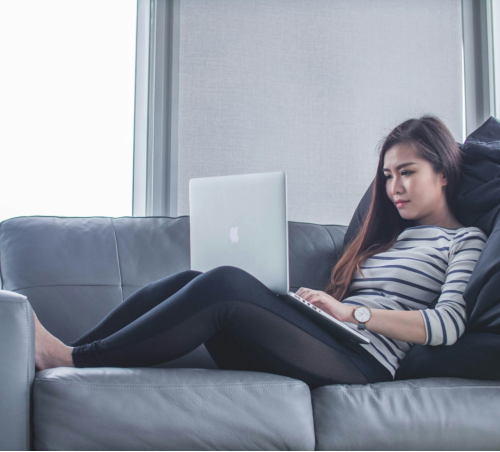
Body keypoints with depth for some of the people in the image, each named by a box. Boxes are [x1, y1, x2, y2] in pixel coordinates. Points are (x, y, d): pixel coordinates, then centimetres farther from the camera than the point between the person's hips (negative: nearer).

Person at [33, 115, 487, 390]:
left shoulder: (465, 241, 10)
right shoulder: (387, 235, 31)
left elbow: (449, 325, -8)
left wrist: (350, 312, -10)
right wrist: (317, 302, 0)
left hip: (361, 359, -7)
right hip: (327, 344, 7)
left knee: (224, 283, -28)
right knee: (189, 282, -14)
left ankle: (73, 359, -23)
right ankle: (59, 354, -17)